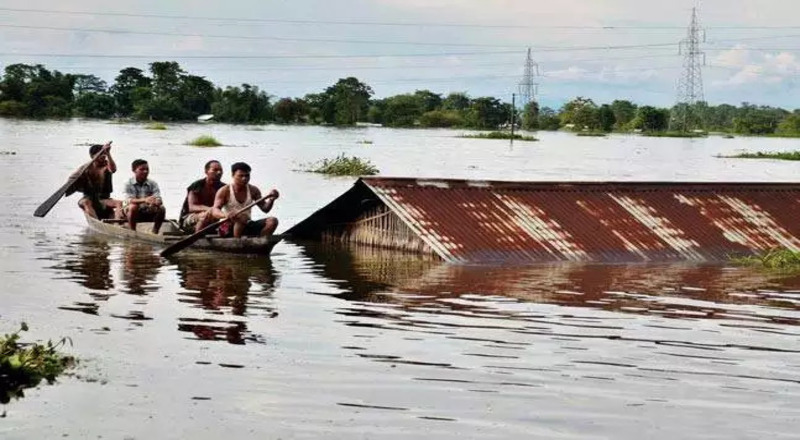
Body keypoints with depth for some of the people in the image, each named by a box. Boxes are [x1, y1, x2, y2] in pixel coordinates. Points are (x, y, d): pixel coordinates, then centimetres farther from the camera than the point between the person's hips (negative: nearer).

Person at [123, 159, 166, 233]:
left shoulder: (152, 184, 0)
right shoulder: (129, 184, -8)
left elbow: (158, 199, -12)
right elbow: (129, 200, -23)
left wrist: (155, 202, -39)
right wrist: (144, 200, -41)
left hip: (148, 212, 3)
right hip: (130, 211, -3)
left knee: (161, 209, -22)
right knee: (133, 206, -35)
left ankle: (155, 232, -10)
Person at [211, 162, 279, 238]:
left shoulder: (253, 190, 6)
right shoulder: (224, 191, -8)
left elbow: (265, 208, 6)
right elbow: (214, 211, -20)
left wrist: (271, 200, -17)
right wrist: (225, 215, -44)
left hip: (247, 227, 5)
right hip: (228, 228, -5)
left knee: (272, 221, -15)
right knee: (242, 218, -37)